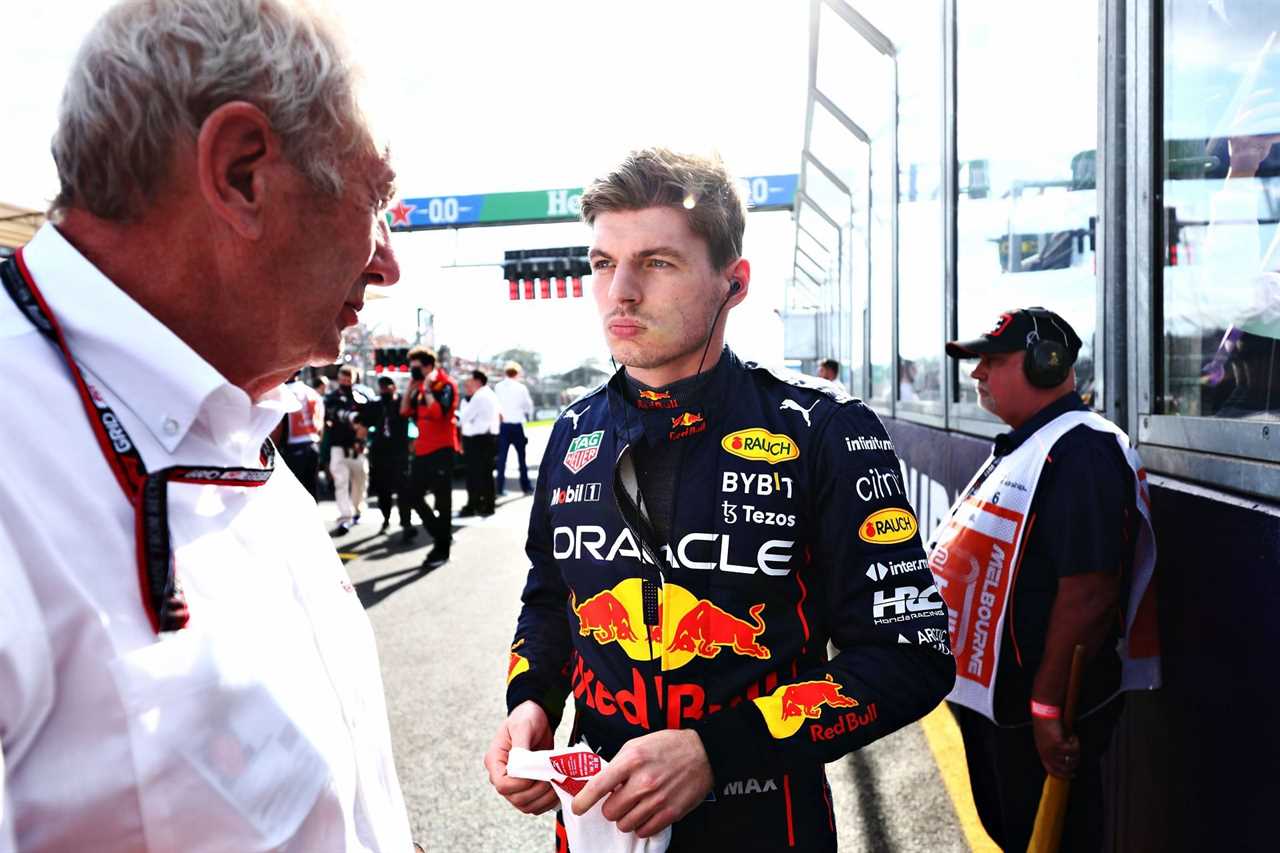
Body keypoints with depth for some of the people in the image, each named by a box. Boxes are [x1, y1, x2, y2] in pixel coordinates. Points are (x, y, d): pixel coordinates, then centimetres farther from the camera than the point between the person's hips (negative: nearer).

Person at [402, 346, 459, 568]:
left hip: (441, 449, -8)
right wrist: (411, 387, 2)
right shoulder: (421, 387, 13)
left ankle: (442, 549, 9)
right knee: (414, 496, 11)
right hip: (422, 449, 8)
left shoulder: (446, 384, -10)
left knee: (442, 499, 0)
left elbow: (438, 412, -24)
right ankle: (442, 535, 25)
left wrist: (427, 388, -16)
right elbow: (404, 411, 9)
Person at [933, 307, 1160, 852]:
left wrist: (1048, 705, -26)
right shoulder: (1023, 448, 12)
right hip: (990, 696, 10)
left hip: (1039, 713, -9)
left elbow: (1088, 594, -29)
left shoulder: (1079, 452, -22)